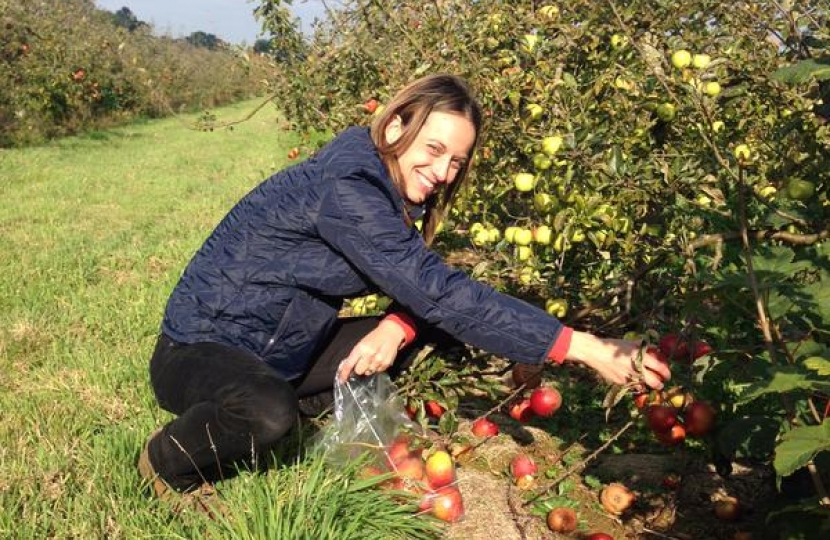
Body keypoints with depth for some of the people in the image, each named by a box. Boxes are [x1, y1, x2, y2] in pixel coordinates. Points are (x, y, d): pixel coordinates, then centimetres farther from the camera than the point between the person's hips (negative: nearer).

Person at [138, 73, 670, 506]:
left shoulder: (389, 191, 2)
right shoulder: (345, 186, -28)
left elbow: (420, 292, 3)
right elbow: (439, 290, -35)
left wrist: (398, 326, -23)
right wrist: (583, 348, -37)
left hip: (276, 351, 9)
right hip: (200, 351, -8)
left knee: (417, 334, 3)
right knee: (270, 415, -39)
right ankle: (168, 463, -5)